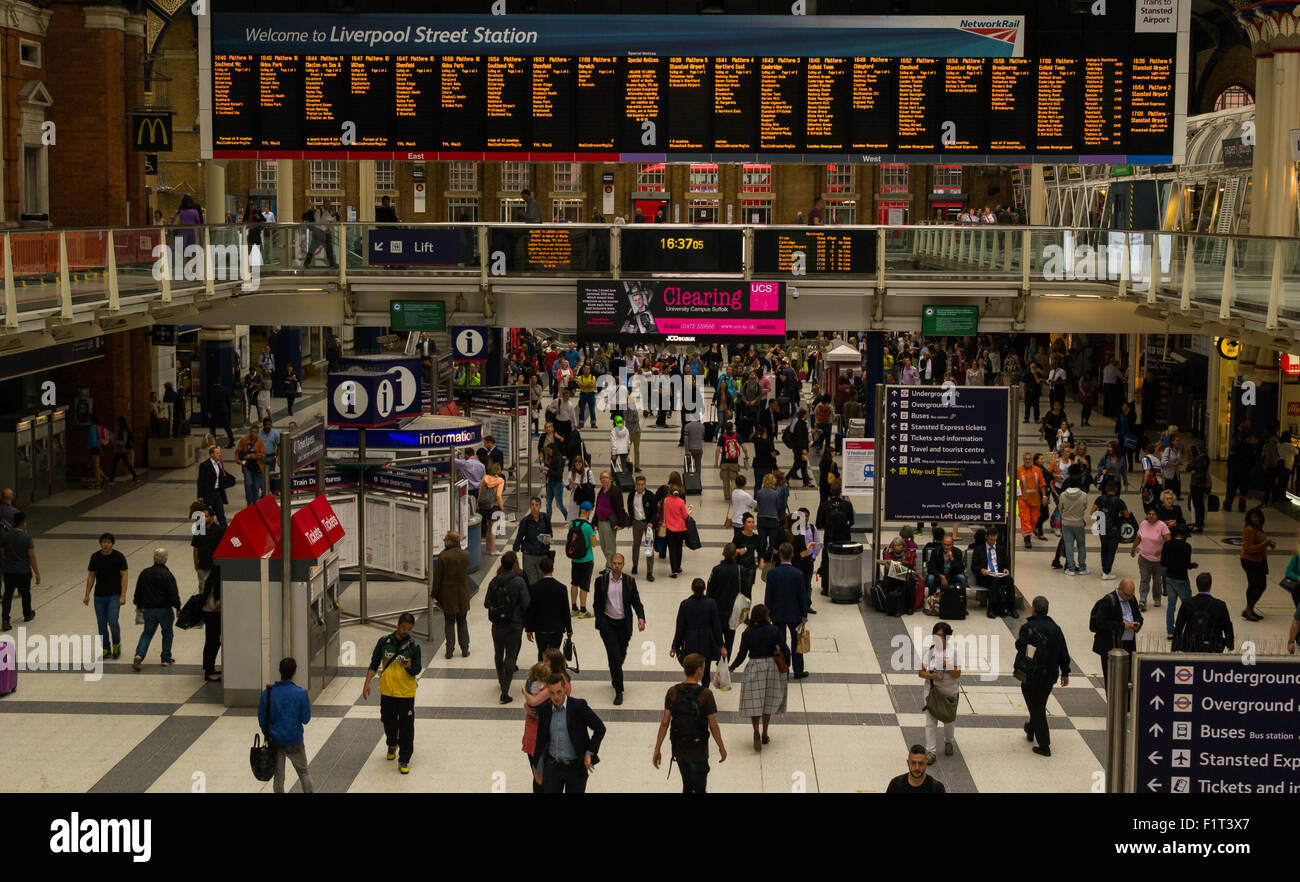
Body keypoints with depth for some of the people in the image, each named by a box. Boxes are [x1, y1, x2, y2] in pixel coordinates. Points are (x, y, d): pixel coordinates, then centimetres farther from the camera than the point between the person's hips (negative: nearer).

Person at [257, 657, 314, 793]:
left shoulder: (267, 693, -8)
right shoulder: (300, 693, -16)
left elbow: (261, 719, -1)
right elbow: (305, 719, -7)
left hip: (275, 741, 2)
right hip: (294, 741, -2)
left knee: (278, 777, 12)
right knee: (304, 772, 17)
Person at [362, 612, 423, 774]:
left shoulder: (414, 646, -7)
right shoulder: (384, 641, -2)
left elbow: (416, 670, -4)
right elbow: (374, 664, 6)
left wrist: (409, 666, -26)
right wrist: (367, 683, -1)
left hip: (406, 693, -2)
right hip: (387, 691, 2)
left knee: (406, 727, -3)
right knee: (388, 722, 18)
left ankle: (404, 760, 6)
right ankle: (392, 745, 47)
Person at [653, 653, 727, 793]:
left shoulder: (672, 692, -8)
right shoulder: (705, 694, -19)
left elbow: (664, 723, -7)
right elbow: (713, 726, -13)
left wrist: (657, 749, 0)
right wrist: (722, 748, 1)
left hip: (678, 749, 4)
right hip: (698, 750, -4)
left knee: (687, 785, 22)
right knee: (699, 789, 11)